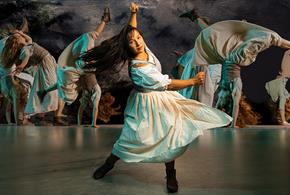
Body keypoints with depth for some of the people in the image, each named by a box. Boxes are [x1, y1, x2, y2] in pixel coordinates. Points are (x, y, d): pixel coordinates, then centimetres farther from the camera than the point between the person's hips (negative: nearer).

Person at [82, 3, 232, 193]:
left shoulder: (144, 49, -8)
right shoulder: (138, 68, -31)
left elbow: (132, 30, 14)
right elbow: (168, 84, -28)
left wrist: (133, 13, 1)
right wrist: (193, 81, -26)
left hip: (162, 98, 7)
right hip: (147, 104, -7)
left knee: (170, 135, 4)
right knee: (132, 137, 4)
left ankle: (171, 174, 21)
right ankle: (109, 163, 30)